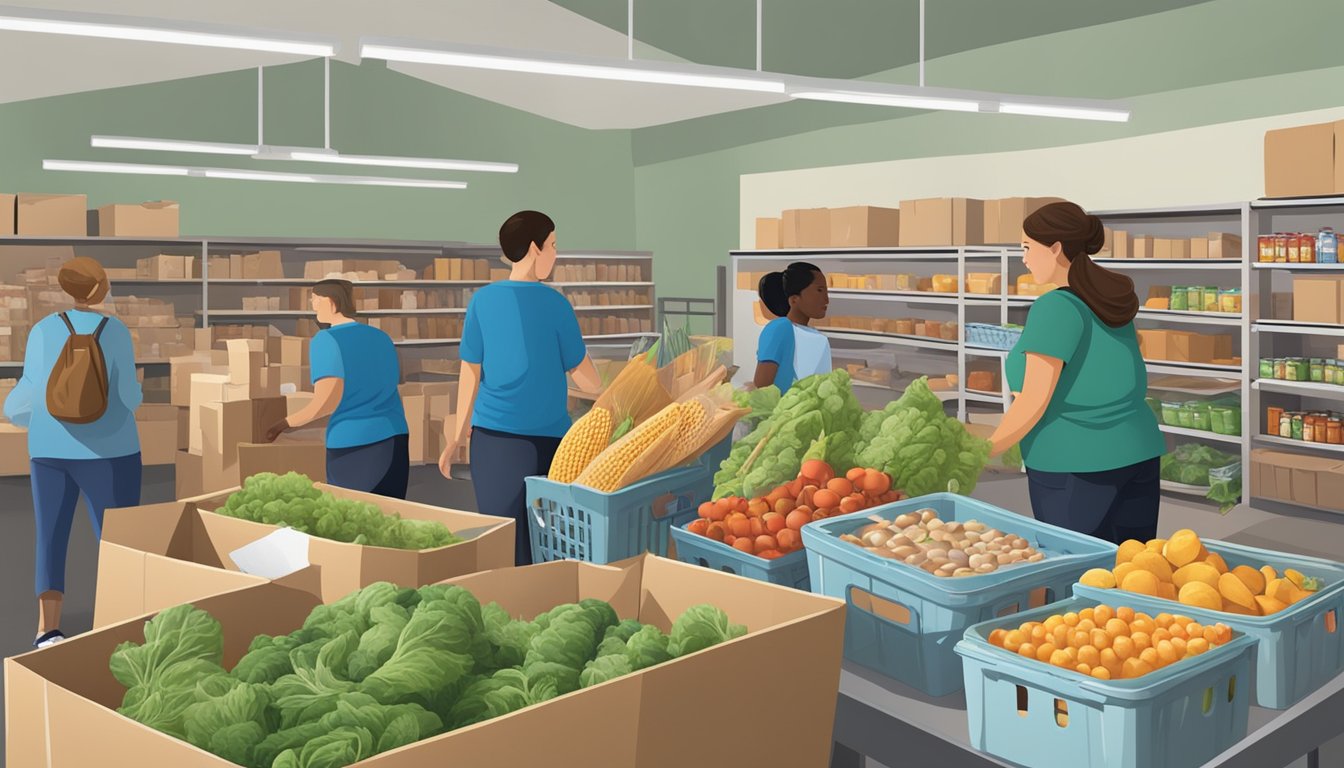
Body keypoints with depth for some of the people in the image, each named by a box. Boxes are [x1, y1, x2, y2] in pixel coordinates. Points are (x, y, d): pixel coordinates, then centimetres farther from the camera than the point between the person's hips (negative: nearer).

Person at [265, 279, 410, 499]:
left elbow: (326, 402, -16)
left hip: (353, 443, -5)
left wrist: (283, 424, -6)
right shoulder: (381, 337, 12)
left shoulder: (327, 340, -7)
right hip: (394, 438, 6)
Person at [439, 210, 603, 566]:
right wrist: (603, 390, 22)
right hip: (544, 438, -3)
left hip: (491, 437, 3)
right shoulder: (554, 303, -6)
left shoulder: (482, 300, 1)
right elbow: (589, 381, 0)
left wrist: (457, 437, 14)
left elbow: (470, 374, 5)